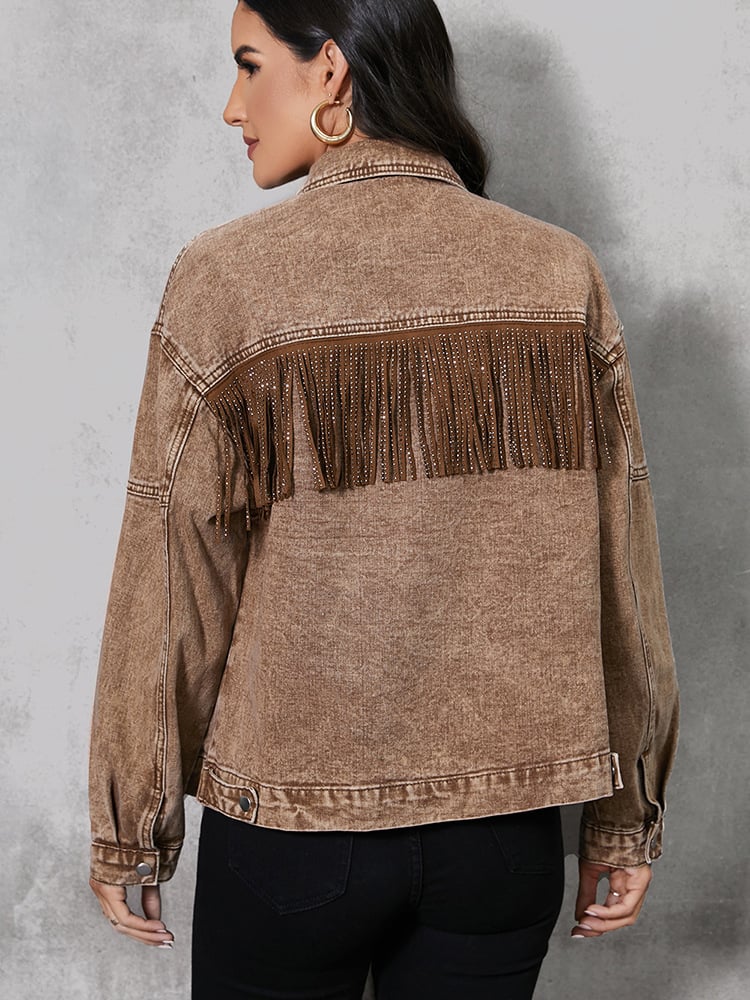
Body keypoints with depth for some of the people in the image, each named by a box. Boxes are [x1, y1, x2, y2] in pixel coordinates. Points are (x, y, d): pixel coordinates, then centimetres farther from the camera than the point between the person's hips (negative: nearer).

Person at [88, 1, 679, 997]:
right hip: (506, 825, 3)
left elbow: (171, 586, -9)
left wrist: (130, 831, 5)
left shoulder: (225, 280, -13)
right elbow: (622, 571, -2)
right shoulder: (562, 275, -5)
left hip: (290, 826, -2)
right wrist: (625, 819, 10)